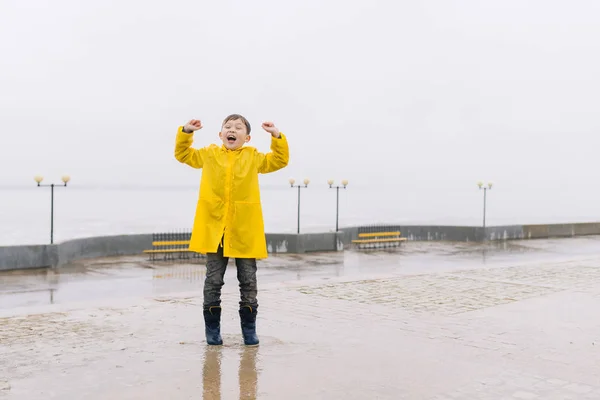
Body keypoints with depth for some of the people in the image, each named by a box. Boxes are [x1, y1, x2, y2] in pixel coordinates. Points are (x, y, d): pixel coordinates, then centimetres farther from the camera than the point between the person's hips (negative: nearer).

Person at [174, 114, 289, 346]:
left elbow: (280, 161, 7)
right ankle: (212, 329, 17)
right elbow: (183, 155, 16)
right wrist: (186, 132, 2)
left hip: (245, 231, 0)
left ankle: (249, 329, 18)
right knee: (213, 280, 5)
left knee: (248, 281, 6)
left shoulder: (253, 157, 7)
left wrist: (277, 137, -4)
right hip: (215, 229, 0)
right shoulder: (209, 154, 9)